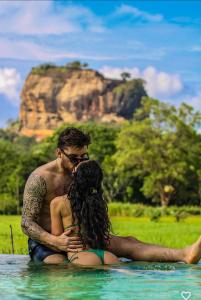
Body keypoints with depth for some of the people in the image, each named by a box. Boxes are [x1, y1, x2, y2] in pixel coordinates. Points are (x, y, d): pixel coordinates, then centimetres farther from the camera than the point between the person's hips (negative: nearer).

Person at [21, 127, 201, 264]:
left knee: (127, 243, -16)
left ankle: (184, 254, -33)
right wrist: (56, 242, -31)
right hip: (44, 243, -4)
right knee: (60, 266, -40)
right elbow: (27, 223, -16)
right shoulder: (40, 178, -11)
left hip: (77, 239, 4)